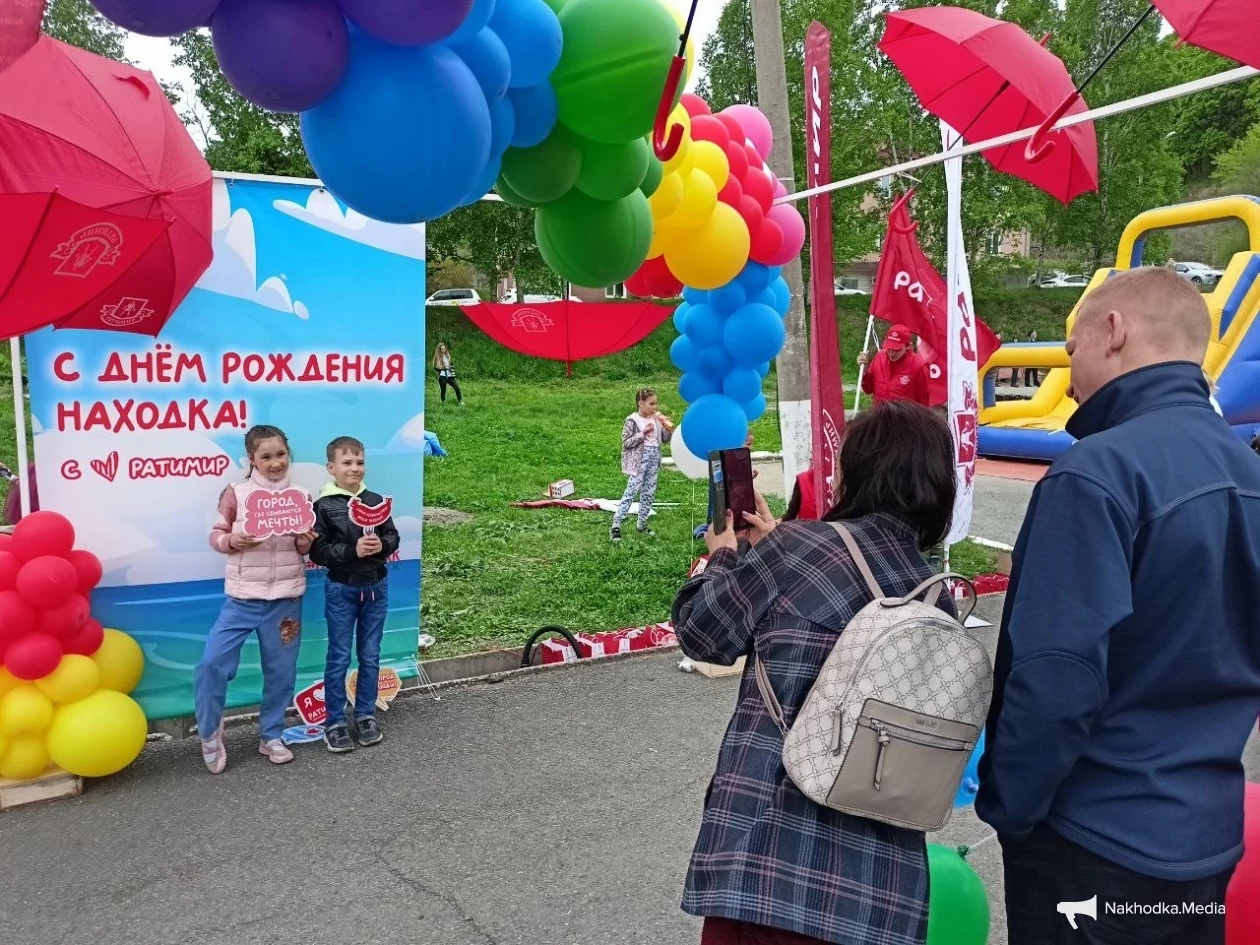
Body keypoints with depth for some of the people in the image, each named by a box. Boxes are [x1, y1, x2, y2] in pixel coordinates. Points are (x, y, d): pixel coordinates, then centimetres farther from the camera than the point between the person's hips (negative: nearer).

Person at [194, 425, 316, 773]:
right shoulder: (236, 493, -4)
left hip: (286, 599, 2)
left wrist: (306, 542, -12)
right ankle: (210, 735, 15)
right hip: (242, 597, -1)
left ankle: (271, 737, 28)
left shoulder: (301, 496, 3)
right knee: (211, 663, -9)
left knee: (280, 671, 9)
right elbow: (216, 535, 0)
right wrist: (232, 541, -21)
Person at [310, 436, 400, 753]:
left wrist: (382, 545, -16)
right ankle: (334, 723, 16)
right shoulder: (324, 506, -9)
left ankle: (366, 716, 26)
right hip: (341, 589, -3)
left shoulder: (376, 500, 1)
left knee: (370, 656, 12)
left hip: (376, 587, 3)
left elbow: (393, 537, 5)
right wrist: (353, 551, -25)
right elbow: (317, 551, -14)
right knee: (339, 658, 5)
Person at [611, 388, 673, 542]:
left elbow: (665, 440, 11)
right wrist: (643, 433, -19)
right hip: (639, 460, -6)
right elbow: (625, 443, -11)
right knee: (631, 492, -10)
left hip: (654, 459, 6)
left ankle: (642, 525, 22)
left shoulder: (657, 418, 6)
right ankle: (615, 526, -9)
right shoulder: (632, 420, -10)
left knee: (649, 493, 10)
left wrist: (669, 428, -8)